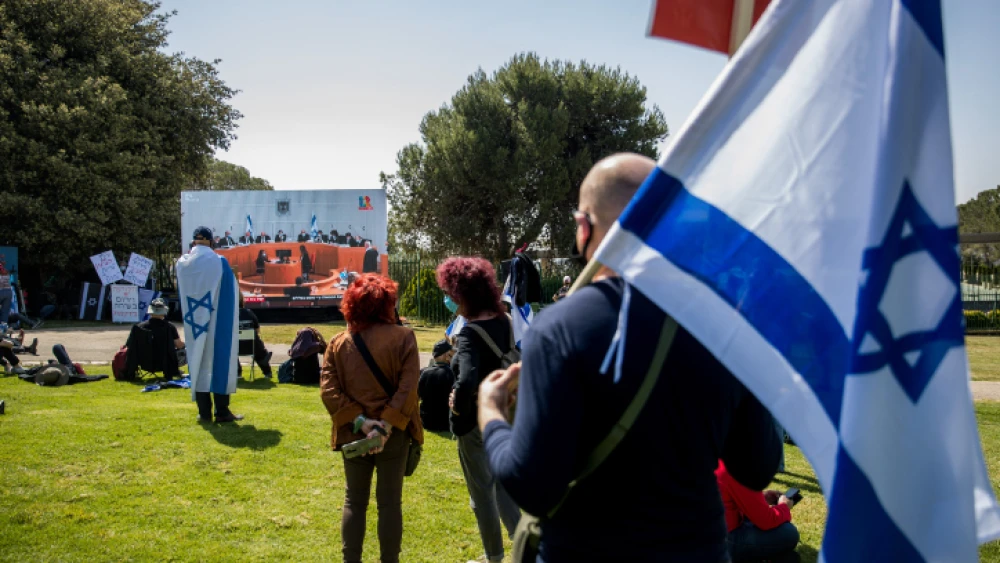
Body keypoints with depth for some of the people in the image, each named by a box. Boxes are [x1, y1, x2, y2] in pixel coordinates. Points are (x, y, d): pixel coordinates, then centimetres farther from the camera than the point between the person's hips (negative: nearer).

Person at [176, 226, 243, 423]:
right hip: (217, 322, -3)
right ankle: (221, 411, 4)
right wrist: (230, 317, 11)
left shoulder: (182, 263, 1)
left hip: (194, 323, 3)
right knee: (219, 363, 3)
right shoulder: (219, 262, -10)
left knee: (199, 364, 9)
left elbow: (180, 293, 13)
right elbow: (231, 292, -4)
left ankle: (204, 412, 11)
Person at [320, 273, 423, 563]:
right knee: (389, 502, 8)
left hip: (353, 433, 2)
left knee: (354, 501, 14)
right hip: (393, 434, -2)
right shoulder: (402, 337, -8)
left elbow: (328, 391, -8)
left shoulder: (338, 343, 0)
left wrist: (359, 421, -10)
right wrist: (387, 424, -17)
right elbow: (408, 387, -17)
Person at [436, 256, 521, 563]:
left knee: (482, 492, 12)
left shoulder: (469, 333, -24)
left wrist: (458, 407, -20)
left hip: (476, 420, -7)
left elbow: (466, 381, -40)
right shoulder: (505, 321, -1)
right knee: (501, 483, 24)